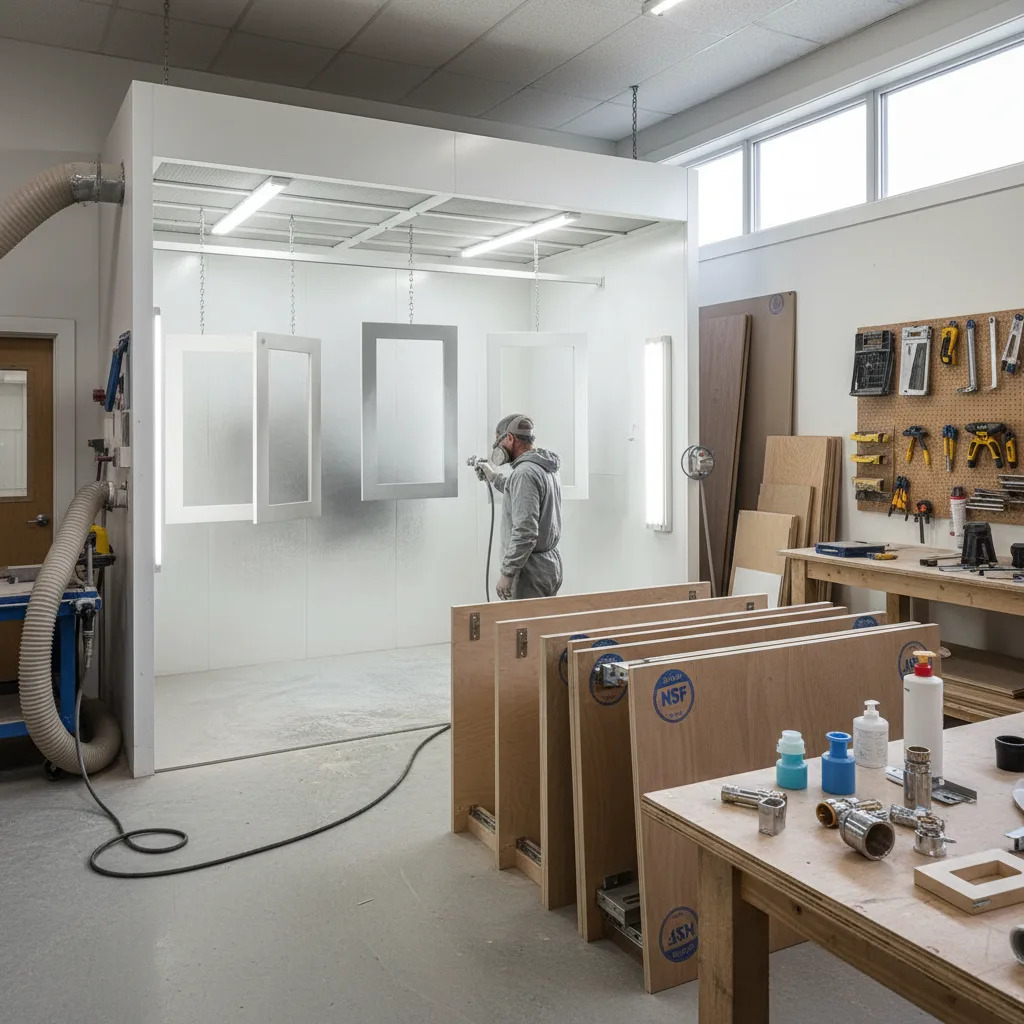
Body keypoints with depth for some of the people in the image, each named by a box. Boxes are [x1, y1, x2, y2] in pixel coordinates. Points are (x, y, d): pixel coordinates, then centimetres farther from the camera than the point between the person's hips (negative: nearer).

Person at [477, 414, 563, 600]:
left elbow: (525, 531, -25)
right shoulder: (547, 469, 13)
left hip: (531, 570, -10)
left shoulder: (525, 473, -18)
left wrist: (507, 572, -21)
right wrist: (494, 478, 37)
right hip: (551, 564, 10)